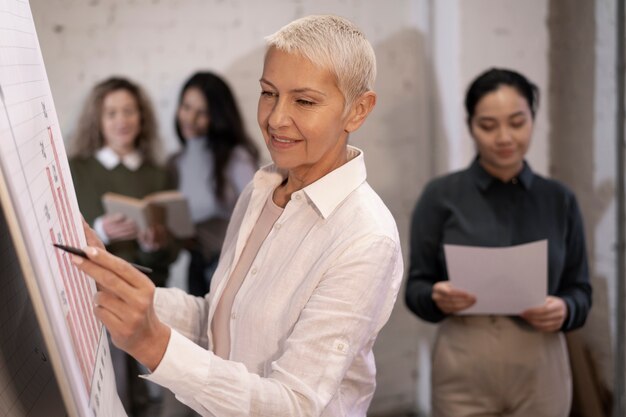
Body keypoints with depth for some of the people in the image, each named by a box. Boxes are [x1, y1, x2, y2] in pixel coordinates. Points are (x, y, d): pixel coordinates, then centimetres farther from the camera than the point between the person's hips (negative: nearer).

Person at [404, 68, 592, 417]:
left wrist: (563, 309, -14)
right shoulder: (441, 195, -2)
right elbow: (416, 286, 1)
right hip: (465, 368, -2)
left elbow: (580, 290, 8)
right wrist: (437, 297, -21)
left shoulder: (559, 200, 6)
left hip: (541, 371, 2)